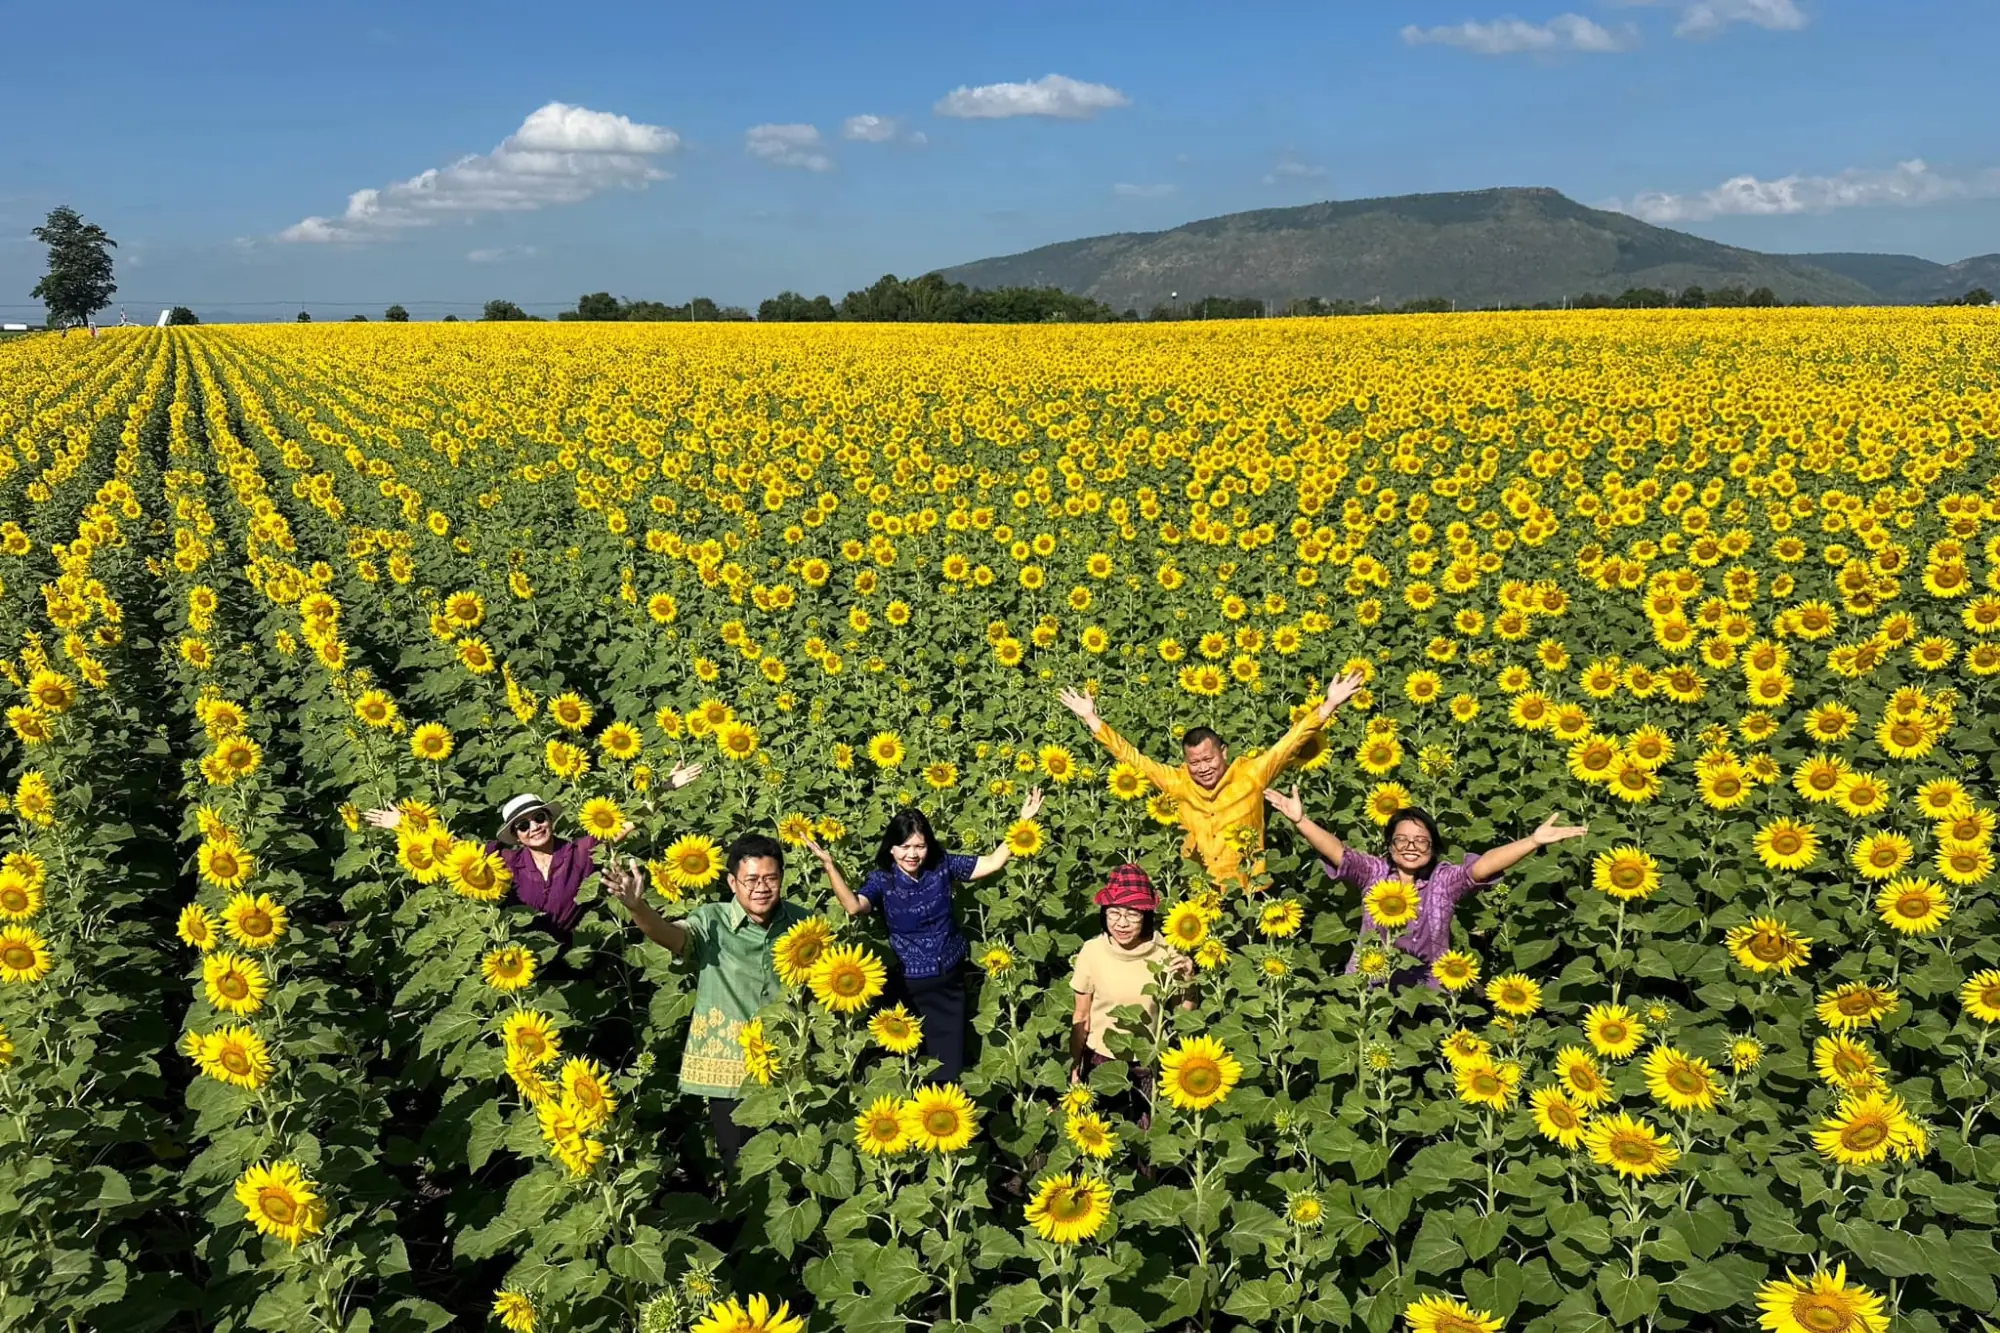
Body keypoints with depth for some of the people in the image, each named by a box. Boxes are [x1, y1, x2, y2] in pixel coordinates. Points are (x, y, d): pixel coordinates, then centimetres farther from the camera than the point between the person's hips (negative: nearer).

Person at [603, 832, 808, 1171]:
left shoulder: (800, 922, -4)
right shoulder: (712, 921, -12)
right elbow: (670, 934, -31)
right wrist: (637, 906, -51)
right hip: (730, 1071, -2)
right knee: (740, 1169, 12)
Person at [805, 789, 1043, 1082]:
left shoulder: (942, 866, -8)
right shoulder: (882, 879, -14)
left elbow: (993, 862, -9)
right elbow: (854, 906, -33)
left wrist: (1023, 822, -17)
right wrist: (829, 865, -42)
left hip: (950, 977, 2)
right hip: (909, 983, -2)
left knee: (950, 1062, 14)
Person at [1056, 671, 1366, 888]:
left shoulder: (1250, 775, -6)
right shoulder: (1179, 783, -1)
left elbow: (1290, 743, -6)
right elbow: (1131, 757, 4)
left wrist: (1329, 704, -13)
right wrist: (1091, 718, 3)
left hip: (1247, 893, -1)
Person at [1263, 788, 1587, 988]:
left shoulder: (1445, 880, -1)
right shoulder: (1373, 872, 0)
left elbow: (1484, 864, -15)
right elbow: (1336, 851, -14)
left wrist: (1534, 841, -31)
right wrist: (1301, 822, -31)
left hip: (1428, 989, 0)